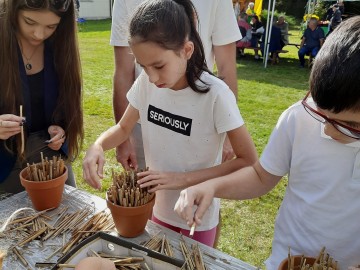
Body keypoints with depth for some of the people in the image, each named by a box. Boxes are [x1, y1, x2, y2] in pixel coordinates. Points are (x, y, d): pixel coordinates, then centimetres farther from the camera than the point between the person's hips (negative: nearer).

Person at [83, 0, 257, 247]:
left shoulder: (215, 94, -27)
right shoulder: (146, 83, -13)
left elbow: (249, 162, -21)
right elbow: (123, 128, 1)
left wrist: (183, 178, -27)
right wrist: (97, 147, -20)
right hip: (158, 207, 4)